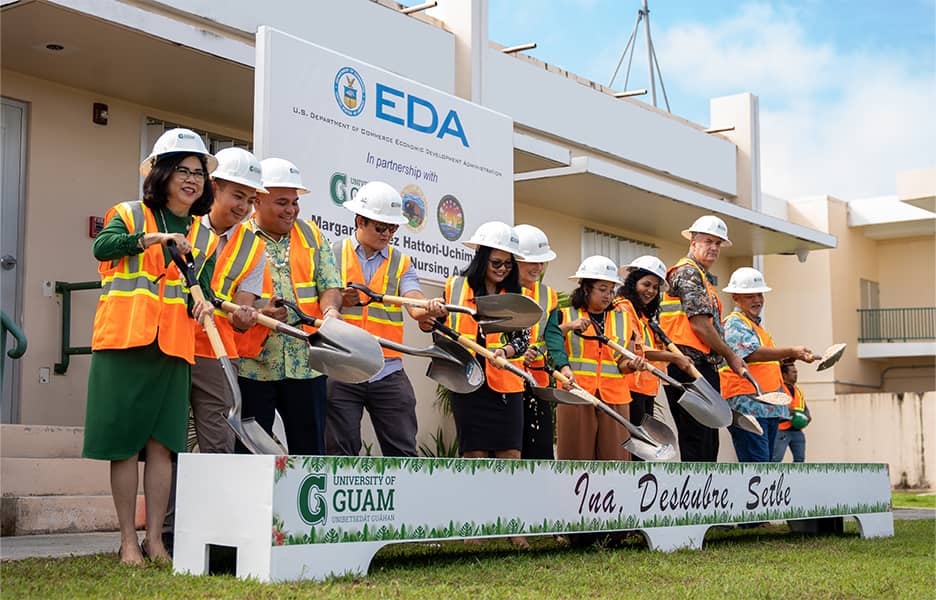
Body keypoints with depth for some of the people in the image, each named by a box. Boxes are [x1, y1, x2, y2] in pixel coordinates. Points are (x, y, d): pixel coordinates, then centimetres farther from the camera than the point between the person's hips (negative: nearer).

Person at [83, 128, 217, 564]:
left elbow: (204, 287, 8)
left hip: (173, 349, 3)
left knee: (162, 443, 0)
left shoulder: (204, 238, 16)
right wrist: (151, 239, -27)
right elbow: (102, 247, -14)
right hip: (124, 344, -3)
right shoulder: (130, 215, 5)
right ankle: (128, 540, 5)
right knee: (124, 442, -2)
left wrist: (205, 303, -15)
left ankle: (154, 538, 6)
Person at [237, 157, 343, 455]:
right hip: (252, 363, -3)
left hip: (306, 362, 3)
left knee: (311, 449, 7)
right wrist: (257, 313, -21)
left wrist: (330, 310, -13)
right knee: (249, 451, 3)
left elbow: (329, 285, 10)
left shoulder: (311, 234, 13)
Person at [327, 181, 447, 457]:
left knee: (404, 452, 1)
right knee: (341, 452, 3)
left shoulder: (401, 263, 12)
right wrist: (339, 301, -22)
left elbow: (415, 305, -5)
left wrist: (430, 309, -29)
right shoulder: (333, 254, 6)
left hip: (388, 372, 2)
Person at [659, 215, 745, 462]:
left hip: (703, 367, 11)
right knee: (699, 442, -12)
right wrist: (730, 356, -6)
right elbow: (699, 324, -15)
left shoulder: (702, 276, 25)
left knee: (707, 441, 11)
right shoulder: (688, 272, -7)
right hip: (693, 366, -11)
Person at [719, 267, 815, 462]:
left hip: (770, 409, 10)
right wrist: (790, 352, -29)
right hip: (748, 407, -10)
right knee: (756, 465, -17)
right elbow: (752, 353, -22)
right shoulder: (735, 323, -5)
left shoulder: (756, 325, 27)